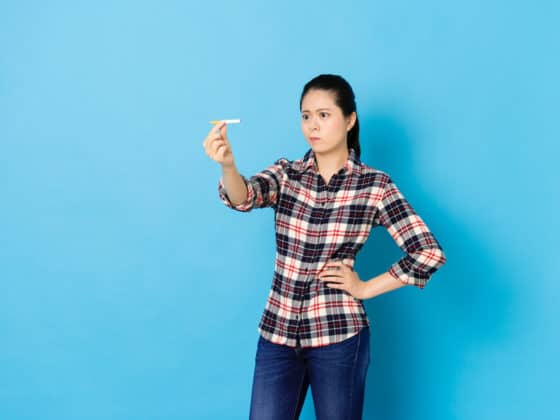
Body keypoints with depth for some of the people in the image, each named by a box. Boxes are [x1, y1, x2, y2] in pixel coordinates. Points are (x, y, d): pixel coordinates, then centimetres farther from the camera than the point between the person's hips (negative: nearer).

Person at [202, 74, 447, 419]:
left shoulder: (375, 184, -5)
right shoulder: (286, 174, 2)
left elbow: (429, 253, -9)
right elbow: (245, 197, -19)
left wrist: (366, 288, -6)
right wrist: (227, 164, -40)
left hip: (338, 334, -2)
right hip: (277, 331, 3)